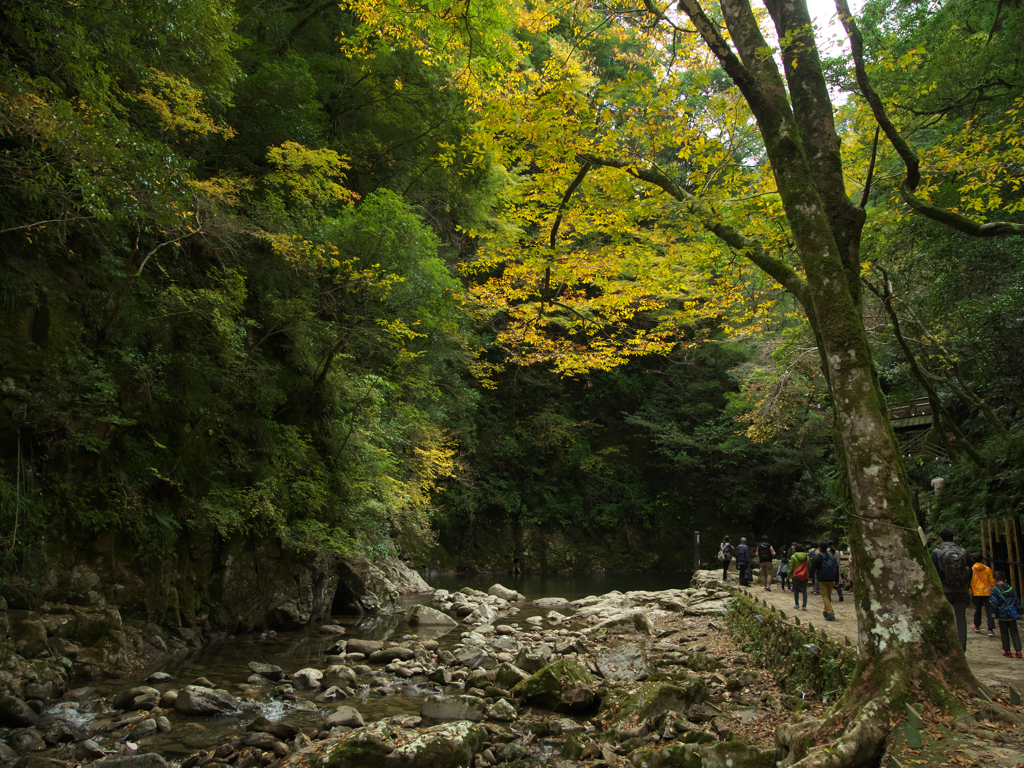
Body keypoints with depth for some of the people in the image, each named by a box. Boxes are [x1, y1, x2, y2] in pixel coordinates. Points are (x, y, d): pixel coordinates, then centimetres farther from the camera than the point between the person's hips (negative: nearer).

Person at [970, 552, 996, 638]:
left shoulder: (971, 569, -4)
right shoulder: (987, 569, -2)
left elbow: (970, 582, -2)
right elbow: (992, 581, 1)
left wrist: (970, 592, 8)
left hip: (976, 593, 0)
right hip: (987, 592, 0)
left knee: (977, 609, 17)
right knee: (989, 610, -1)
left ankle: (977, 626, 29)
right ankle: (990, 630, -10)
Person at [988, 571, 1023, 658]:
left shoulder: (994, 590, -10)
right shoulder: (1011, 589, 4)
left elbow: (993, 602, -15)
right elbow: (1017, 601, 9)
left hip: (1001, 615, -3)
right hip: (1012, 614, 3)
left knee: (1004, 633, 9)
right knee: (1014, 633, 9)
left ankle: (1007, 651, 14)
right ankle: (1018, 651, 0)